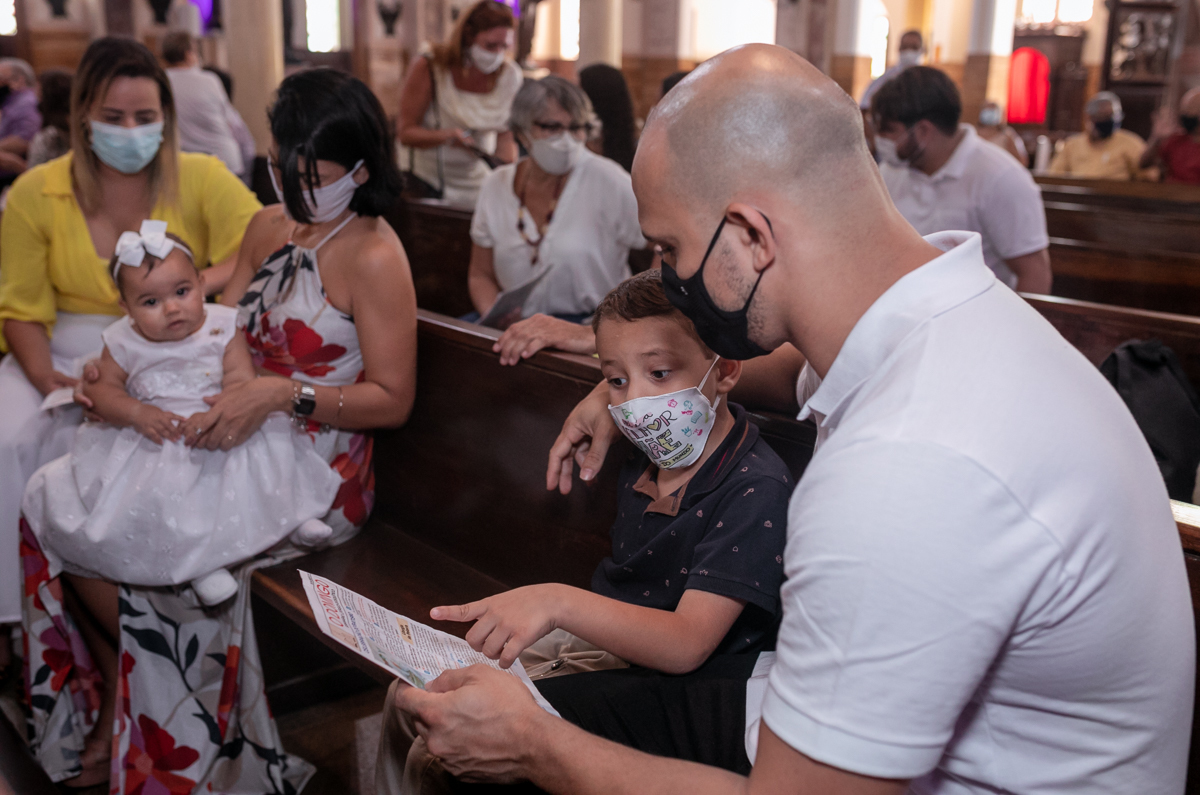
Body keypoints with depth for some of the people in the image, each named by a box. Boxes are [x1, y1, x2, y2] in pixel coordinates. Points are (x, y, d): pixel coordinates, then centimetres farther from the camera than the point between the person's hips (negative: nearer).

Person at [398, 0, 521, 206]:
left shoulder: (510, 77, -3)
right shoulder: (429, 69, -11)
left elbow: (506, 138, 2)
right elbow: (406, 132, -11)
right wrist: (448, 136, -28)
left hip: (482, 188, 2)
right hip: (429, 187, -2)